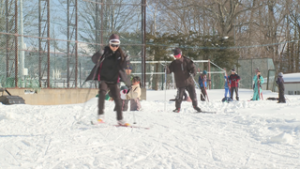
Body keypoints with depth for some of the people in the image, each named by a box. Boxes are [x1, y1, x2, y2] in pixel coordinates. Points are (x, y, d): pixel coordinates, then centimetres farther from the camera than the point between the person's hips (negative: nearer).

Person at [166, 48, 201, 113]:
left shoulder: (186, 61, 1)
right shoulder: (174, 63, 1)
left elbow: (191, 67, 6)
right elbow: (169, 71, -3)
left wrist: (193, 71, -15)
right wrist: (167, 68, -26)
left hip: (189, 81, 1)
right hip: (180, 83, -1)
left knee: (193, 95, 4)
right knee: (179, 96, -9)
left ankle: (195, 106, 24)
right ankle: (177, 108, 10)